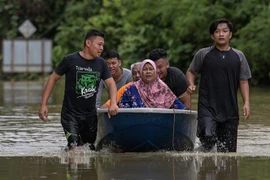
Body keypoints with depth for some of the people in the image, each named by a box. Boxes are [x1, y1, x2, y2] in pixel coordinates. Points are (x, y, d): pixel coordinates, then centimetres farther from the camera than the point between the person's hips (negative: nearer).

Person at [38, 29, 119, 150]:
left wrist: (113, 103, -19)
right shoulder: (70, 60, -8)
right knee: (75, 148, -21)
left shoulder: (101, 63, 6)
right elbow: (53, 79, -1)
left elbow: (111, 83, 2)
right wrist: (43, 105, -6)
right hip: (70, 114, -5)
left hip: (90, 115, 5)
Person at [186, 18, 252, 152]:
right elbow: (190, 71, 16)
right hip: (207, 106, -2)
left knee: (228, 149, 2)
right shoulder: (203, 54, 4)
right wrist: (191, 85, -4)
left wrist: (246, 102, -2)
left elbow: (243, 81, 10)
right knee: (208, 137, -24)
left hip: (230, 109, 2)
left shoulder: (238, 56, 8)